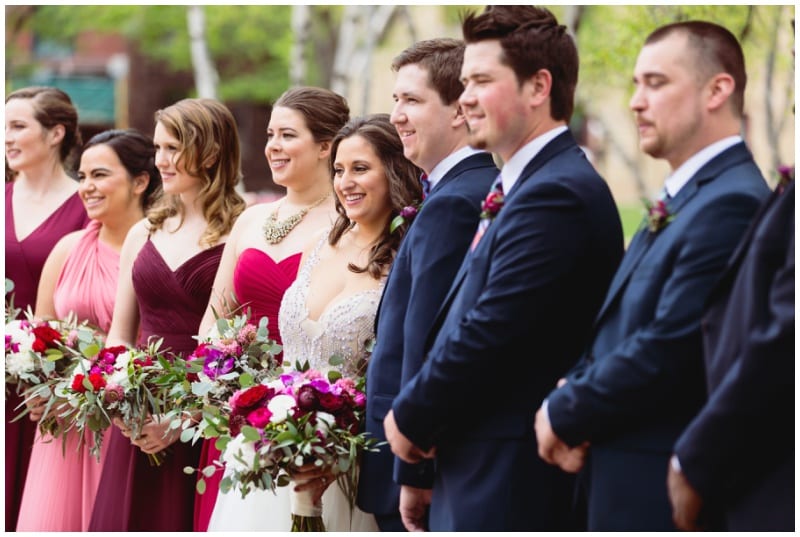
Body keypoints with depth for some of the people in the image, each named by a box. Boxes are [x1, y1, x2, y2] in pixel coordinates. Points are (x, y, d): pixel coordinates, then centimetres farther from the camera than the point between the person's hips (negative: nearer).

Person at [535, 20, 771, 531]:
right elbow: (617, 328, 17)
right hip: (628, 486, 9)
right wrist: (569, 399, -2)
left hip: (662, 493, -9)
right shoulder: (683, 201, 15)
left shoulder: (731, 204, -18)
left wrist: (564, 415, -10)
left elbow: (669, 350, -23)